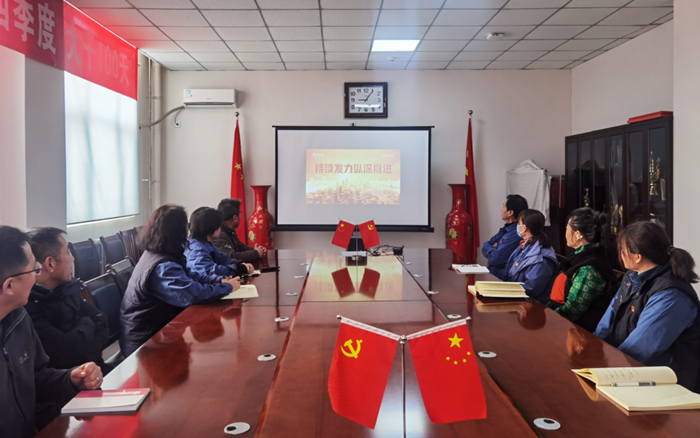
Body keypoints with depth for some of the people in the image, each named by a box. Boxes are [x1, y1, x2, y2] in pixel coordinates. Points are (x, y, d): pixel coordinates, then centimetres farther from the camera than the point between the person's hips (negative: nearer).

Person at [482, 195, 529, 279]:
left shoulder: (516, 234, -19)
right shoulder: (505, 229, 11)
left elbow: (495, 259, -20)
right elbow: (486, 244, 16)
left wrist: (487, 247, 0)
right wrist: (492, 248, -6)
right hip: (491, 269, 9)